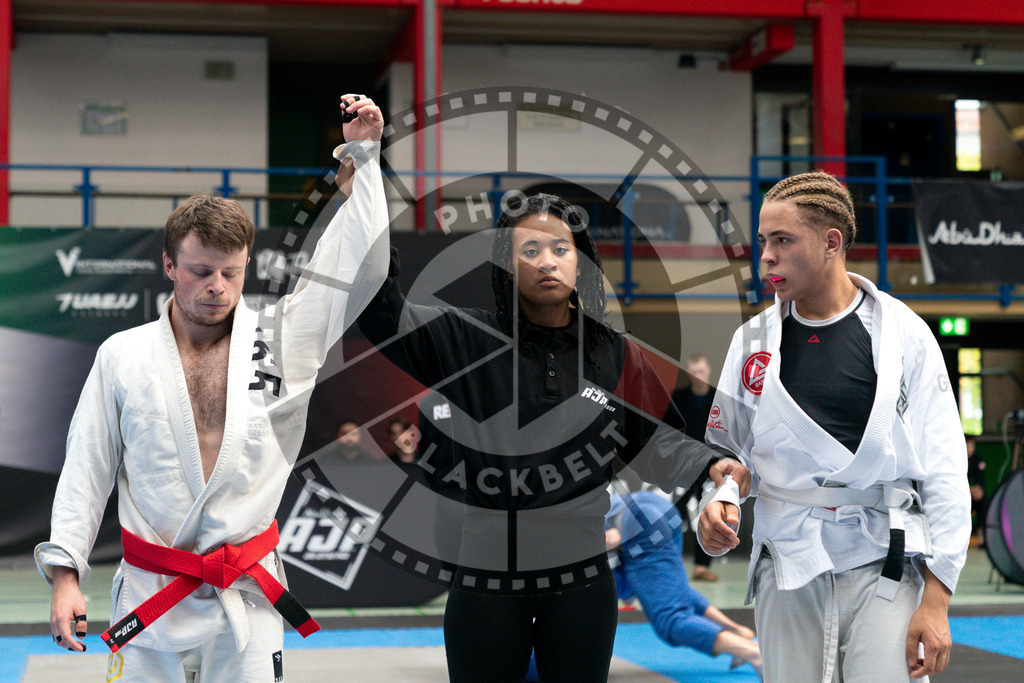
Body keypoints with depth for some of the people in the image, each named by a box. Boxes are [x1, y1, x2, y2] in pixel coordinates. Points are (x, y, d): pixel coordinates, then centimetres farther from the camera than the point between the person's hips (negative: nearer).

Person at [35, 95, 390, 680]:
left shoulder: (281, 342, -1)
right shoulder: (123, 356, 2)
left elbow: (355, 267, -7)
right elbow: (87, 469, 5)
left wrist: (362, 155, -11)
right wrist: (65, 574, 1)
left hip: (249, 602, 0)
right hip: (150, 600, 0)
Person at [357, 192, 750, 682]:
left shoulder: (614, 354, 4)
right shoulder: (466, 341, -4)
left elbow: (656, 445, 9)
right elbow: (381, 311, -13)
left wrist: (709, 465, -9)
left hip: (582, 580, 2)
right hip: (486, 580, -2)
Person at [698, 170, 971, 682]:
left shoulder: (903, 334, -3)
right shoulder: (754, 339, 7)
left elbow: (943, 471, -3)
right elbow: (726, 446, 14)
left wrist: (936, 599, -7)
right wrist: (717, 501, -9)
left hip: (885, 567, -3)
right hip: (786, 566, 3)